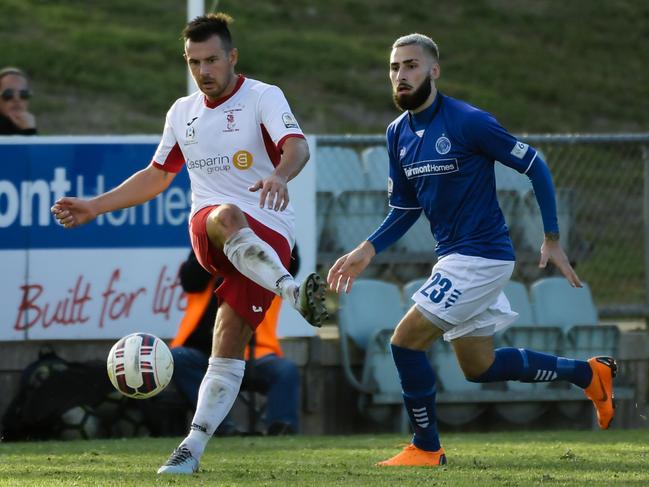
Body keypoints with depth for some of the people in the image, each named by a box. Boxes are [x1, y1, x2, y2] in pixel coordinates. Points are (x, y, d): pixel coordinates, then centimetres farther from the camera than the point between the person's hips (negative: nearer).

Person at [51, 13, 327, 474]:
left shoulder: (263, 98, -1)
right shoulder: (182, 112, 17)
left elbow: (296, 147, -20)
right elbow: (157, 175, 31)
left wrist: (279, 175, -44)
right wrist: (94, 207, 27)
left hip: (268, 236, -3)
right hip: (208, 232, 3)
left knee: (229, 344, -17)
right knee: (226, 217, -38)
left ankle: (193, 448, -15)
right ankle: (293, 291, -57)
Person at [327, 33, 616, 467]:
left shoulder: (469, 122, -17)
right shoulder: (399, 134, 6)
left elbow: (535, 167, -11)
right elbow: (405, 208, 15)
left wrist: (552, 239, -11)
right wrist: (368, 250, -1)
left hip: (481, 256, -9)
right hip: (454, 256, 9)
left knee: (406, 341, -13)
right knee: (480, 367, 17)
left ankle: (426, 448, 3)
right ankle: (588, 373, 33)